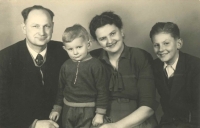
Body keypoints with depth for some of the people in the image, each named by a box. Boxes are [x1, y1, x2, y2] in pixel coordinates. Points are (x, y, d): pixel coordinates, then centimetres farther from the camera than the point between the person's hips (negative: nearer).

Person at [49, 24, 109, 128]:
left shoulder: (95, 65, -13)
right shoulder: (66, 66, 1)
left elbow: (102, 91, -10)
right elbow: (60, 88, 12)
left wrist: (100, 113, -10)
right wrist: (56, 108, 14)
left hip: (87, 111, -4)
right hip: (68, 110, 4)